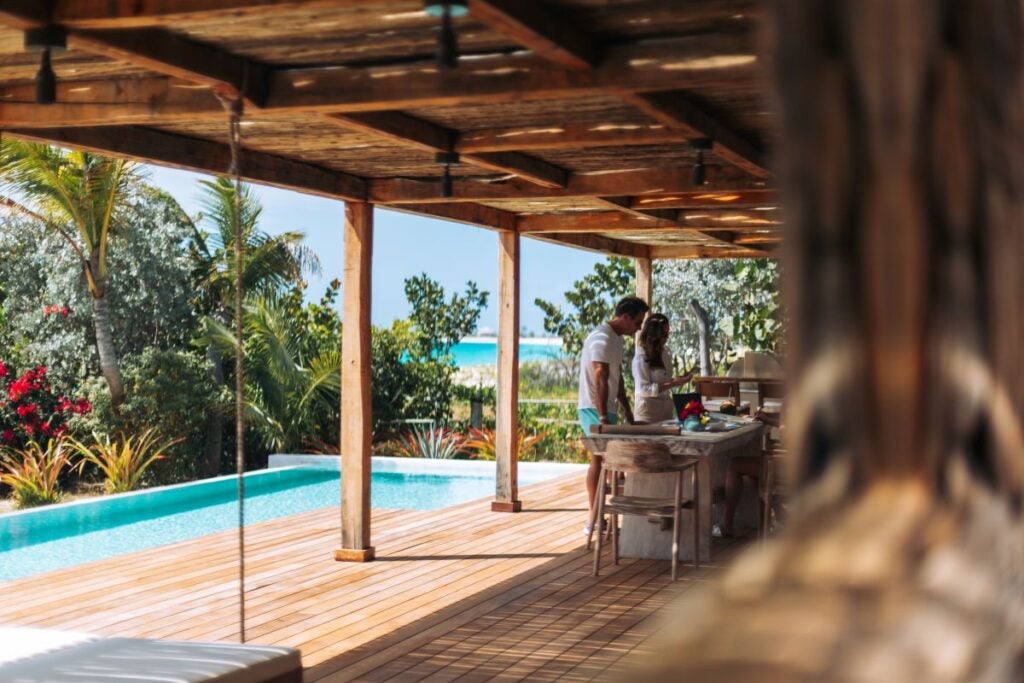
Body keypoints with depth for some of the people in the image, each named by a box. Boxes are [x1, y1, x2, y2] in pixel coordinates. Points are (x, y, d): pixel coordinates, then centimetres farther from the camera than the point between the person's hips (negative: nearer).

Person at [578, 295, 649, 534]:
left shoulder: (616, 339, 15)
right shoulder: (602, 339, -17)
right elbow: (600, 381, -22)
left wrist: (628, 412, 20)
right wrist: (602, 417, -24)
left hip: (604, 410, 10)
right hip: (594, 409, -10)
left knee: (599, 462, 10)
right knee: (601, 462, -11)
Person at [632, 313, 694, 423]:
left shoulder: (665, 353, 9)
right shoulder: (641, 357, -13)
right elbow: (644, 389, -17)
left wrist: (678, 379, 1)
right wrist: (673, 384, -21)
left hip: (666, 409, 7)